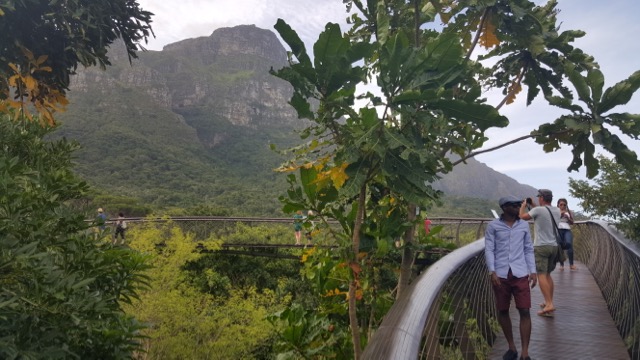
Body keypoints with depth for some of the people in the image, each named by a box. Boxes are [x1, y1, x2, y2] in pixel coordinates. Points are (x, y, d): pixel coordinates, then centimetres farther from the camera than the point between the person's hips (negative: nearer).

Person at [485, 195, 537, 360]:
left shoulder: (524, 225, 8)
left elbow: (529, 249, 12)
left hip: (520, 274, 1)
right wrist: (492, 271, -11)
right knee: (502, 311, 8)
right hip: (501, 275, -1)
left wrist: (533, 271, 4)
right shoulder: (493, 226, 0)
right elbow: (489, 250, -2)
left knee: (525, 311, -3)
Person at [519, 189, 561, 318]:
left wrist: (523, 205, 16)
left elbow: (522, 216, -1)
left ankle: (549, 304, -16)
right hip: (554, 246, 7)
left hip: (541, 246, -7)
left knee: (541, 275, -8)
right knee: (547, 275, 18)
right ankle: (549, 302, 24)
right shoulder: (557, 211, 7)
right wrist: (533, 205, 25)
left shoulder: (538, 210, -14)